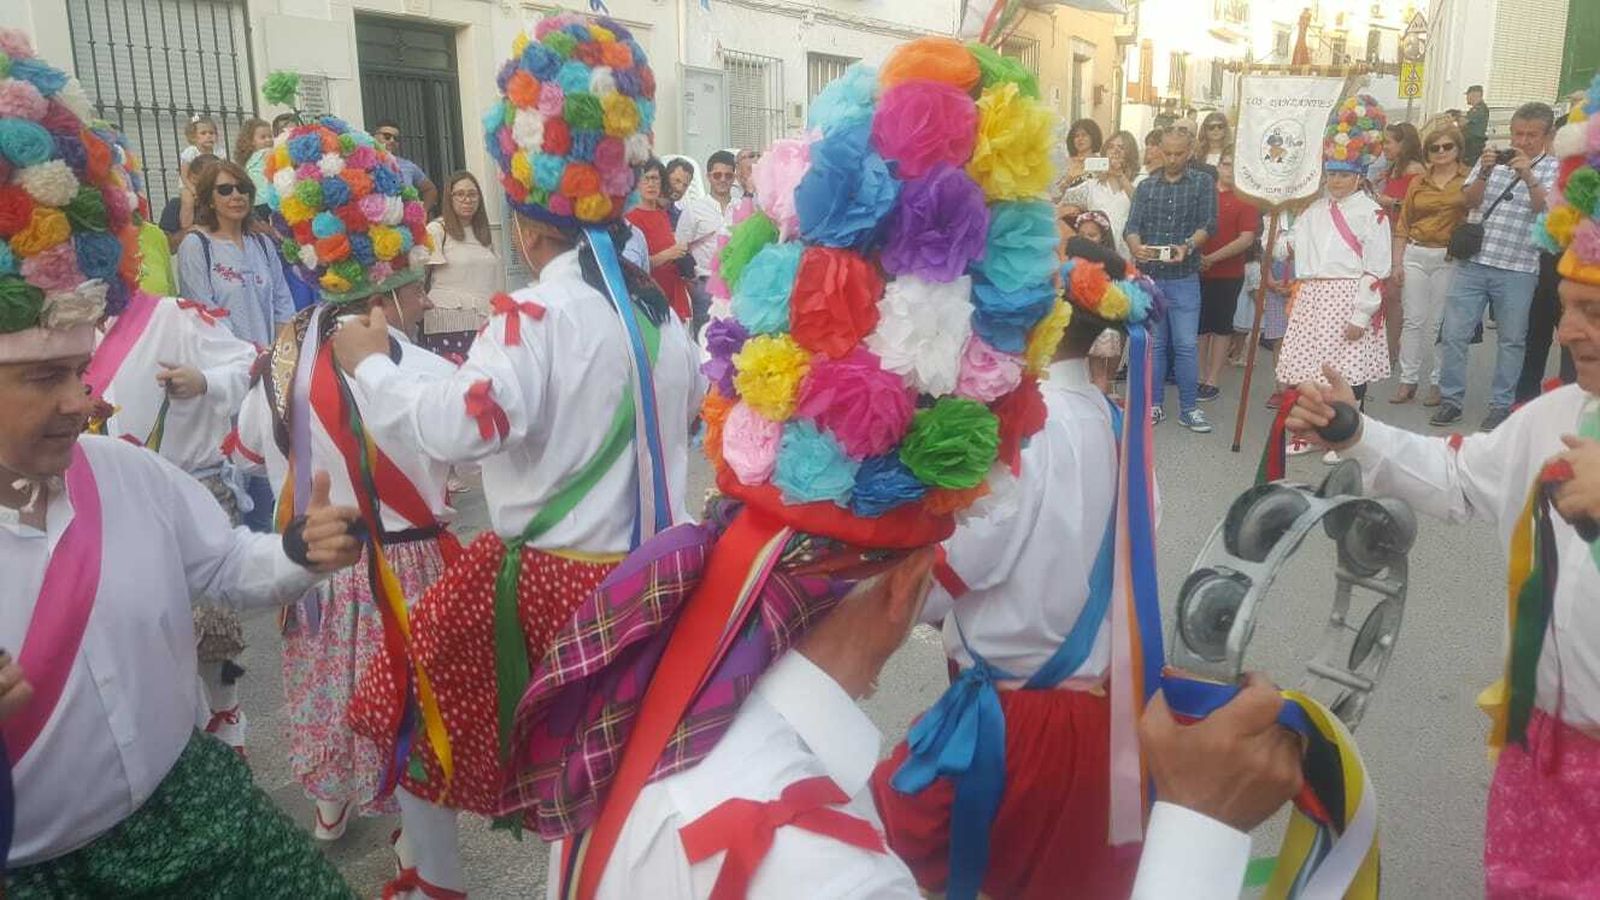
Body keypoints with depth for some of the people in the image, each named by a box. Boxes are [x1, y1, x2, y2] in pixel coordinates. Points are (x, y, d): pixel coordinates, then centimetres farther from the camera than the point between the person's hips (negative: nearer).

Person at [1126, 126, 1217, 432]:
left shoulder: (1203, 183, 5)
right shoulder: (1146, 187, 12)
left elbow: (1209, 224, -4)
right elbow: (1132, 226, 2)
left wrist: (1187, 246, -24)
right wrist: (1136, 247, -20)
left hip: (1184, 278, -2)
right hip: (1148, 276, 2)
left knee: (1185, 345, -2)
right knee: (1153, 344, 8)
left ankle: (1188, 408, 7)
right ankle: (1155, 405, 17)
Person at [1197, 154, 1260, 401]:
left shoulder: (1246, 200, -4)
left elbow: (1247, 239, -11)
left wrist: (1212, 258, -16)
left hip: (1228, 274, -3)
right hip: (1197, 271, 4)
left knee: (1221, 326, 4)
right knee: (1199, 325, 11)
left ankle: (1213, 381, 9)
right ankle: (1200, 376, 22)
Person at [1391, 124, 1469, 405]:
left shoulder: (1469, 179, 2)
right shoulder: (1418, 182, 12)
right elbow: (1403, 225, 12)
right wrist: (1397, 263, 7)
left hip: (1448, 258, -3)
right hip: (1415, 255, 3)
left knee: (1438, 322, 0)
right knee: (1414, 319, 1)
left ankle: (1439, 382, 10)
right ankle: (1408, 381, 6)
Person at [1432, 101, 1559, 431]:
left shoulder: (1553, 169, 4)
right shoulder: (1493, 158, 9)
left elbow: (1547, 210, -10)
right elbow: (1470, 201, 2)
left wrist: (1528, 177, -24)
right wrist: (1484, 173, -15)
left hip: (1517, 270, -2)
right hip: (1473, 261, 2)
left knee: (1511, 340, 6)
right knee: (1454, 334, 0)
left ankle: (1501, 405, 16)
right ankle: (1451, 399, 11)